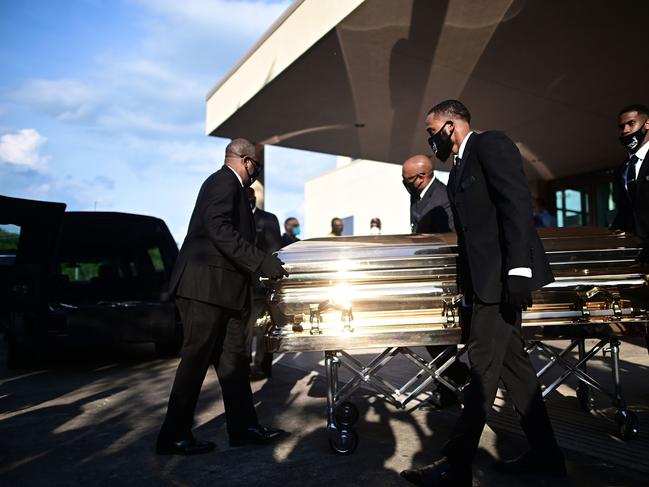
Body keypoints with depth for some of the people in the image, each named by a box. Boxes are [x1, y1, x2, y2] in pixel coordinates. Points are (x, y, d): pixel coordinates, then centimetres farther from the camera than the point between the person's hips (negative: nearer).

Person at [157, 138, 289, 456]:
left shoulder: (225, 183, 22)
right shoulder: (225, 182, -9)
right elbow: (218, 228, -24)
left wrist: (262, 262, 24)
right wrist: (261, 261, -26)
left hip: (218, 287, 10)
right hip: (207, 286, -10)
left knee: (233, 358, 11)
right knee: (196, 359, -1)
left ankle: (243, 427, 19)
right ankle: (174, 437, 12)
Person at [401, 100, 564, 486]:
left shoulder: (491, 144, -6)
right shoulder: (460, 167, 20)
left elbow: (518, 203, -18)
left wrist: (518, 269, -24)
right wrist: (469, 283, 16)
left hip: (502, 276, -10)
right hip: (486, 279, 10)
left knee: (483, 367, -5)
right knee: (511, 363, 13)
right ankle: (545, 455, 25)